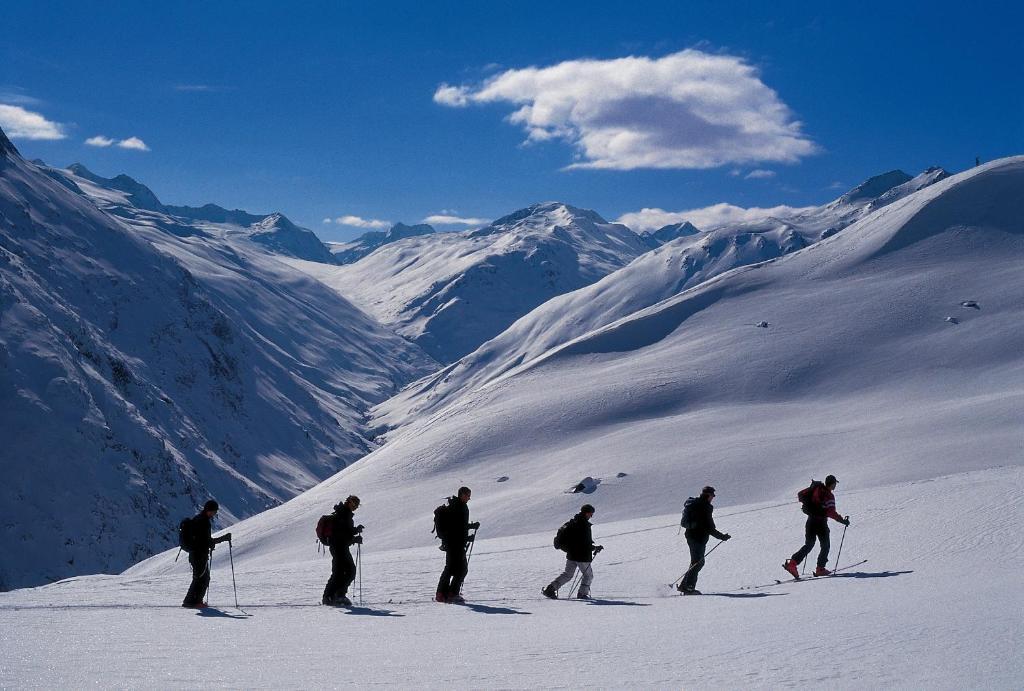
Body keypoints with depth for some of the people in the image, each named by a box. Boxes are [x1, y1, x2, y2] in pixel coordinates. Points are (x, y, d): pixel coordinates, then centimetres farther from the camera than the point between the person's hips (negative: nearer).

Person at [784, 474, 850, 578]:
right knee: (825, 546, 11)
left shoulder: (816, 488, 4)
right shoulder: (828, 496, -15)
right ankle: (820, 569, 6)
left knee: (808, 545, 13)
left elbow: (800, 494, 15)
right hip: (821, 522, -6)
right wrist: (842, 520, -15)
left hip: (810, 521, 6)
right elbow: (831, 513, -22)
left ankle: (793, 563, -3)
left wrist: (808, 504, 29)